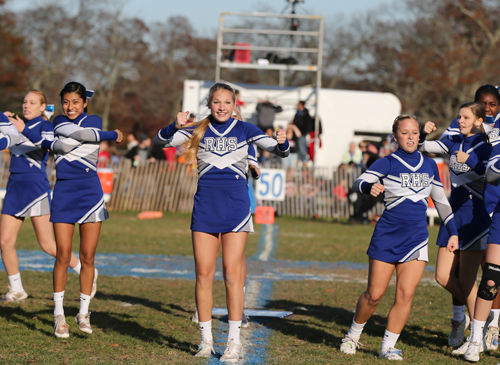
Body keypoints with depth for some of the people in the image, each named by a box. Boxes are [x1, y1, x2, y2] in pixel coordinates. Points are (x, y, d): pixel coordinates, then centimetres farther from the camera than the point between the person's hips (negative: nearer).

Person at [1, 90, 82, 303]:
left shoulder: (46, 126, -3)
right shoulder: (19, 124, 15)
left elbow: (44, 149, -20)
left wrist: (23, 131, -26)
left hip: (36, 187, -6)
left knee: (47, 245, -5)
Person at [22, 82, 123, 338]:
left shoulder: (94, 121, 2)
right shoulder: (58, 121, 12)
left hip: (90, 193, -1)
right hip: (63, 193, 1)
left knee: (87, 257, 0)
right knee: (63, 255, -5)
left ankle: (83, 313, 11)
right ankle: (59, 314, 5)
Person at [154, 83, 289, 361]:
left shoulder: (244, 129, 2)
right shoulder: (199, 130, 6)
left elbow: (278, 150, -5)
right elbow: (162, 140, -3)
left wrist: (282, 143, -29)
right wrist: (176, 126, -25)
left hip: (235, 207, -2)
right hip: (205, 207, 2)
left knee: (232, 272, -5)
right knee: (204, 273, 2)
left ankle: (235, 341, 1)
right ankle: (206, 340, 11)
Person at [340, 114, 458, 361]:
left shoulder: (429, 165, 12)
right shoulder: (387, 163, -3)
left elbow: (441, 200, 22)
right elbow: (359, 182, -20)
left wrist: (453, 232, 18)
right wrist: (370, 187, -43)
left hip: (416, 239, 3)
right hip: (387, 236, -3)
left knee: (405, 294, -9)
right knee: (374, 295, -1)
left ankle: (388, 346, 2)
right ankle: (353, 335, 23)